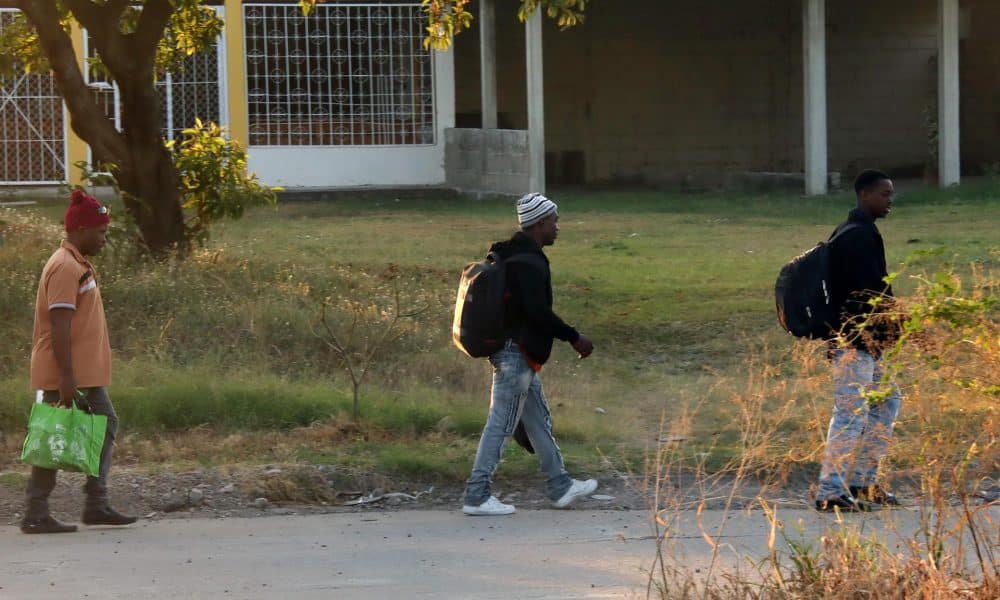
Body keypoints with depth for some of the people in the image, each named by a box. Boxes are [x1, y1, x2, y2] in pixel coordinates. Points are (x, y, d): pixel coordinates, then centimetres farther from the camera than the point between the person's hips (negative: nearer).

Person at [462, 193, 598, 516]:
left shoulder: (511, 254, 13)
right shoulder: (529, 262, -19)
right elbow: (538, 311, -24)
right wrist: (574, 338, -16)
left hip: (514, 352, 11)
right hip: (517, 353, -11)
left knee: (539, 421, 16)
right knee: (501, 425, -6)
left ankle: (560, 487, 24)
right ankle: (477, 496, -4)